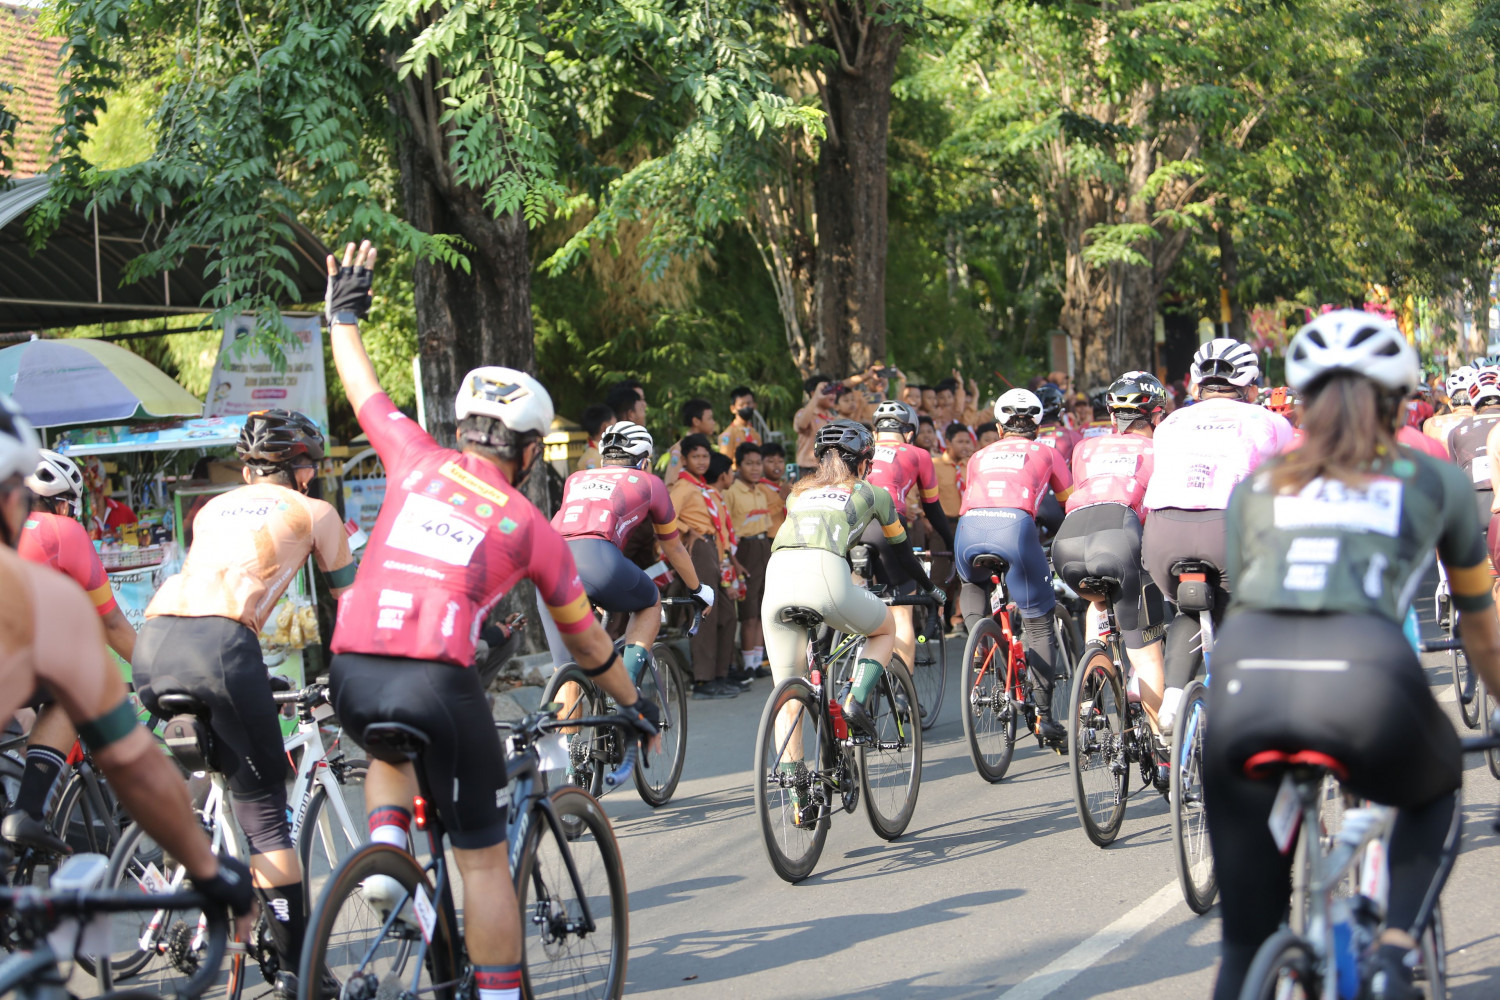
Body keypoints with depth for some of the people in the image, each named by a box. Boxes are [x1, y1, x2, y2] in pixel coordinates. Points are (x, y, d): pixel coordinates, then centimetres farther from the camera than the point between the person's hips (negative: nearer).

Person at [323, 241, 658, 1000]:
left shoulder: (418, 462, 14)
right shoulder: (531, 526, 11)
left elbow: (363, 392, 30)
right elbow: (585, 639, 23)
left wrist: (343, 317, 48)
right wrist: (633, 704, 38)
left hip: (352, 674, 3)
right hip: (438, 682, -3)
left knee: (390, 752, 38)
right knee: (482, 858, 9)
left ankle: (385, 849, 12)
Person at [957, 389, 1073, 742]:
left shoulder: (980, 456, 33)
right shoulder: (1047, 454, 27)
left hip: (969, 527, 3)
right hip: (1015, 525, -3)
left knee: (971, 583, 37)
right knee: (1038, 621, 11)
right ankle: (1044, 715, 8)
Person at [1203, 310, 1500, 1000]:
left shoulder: (1254, 488, 30)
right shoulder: (1437, 481, 27)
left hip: (1245, 680, 2)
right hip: (1363, 675, -1)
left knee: (1246, 942, 16)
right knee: (1436, 799, 33)